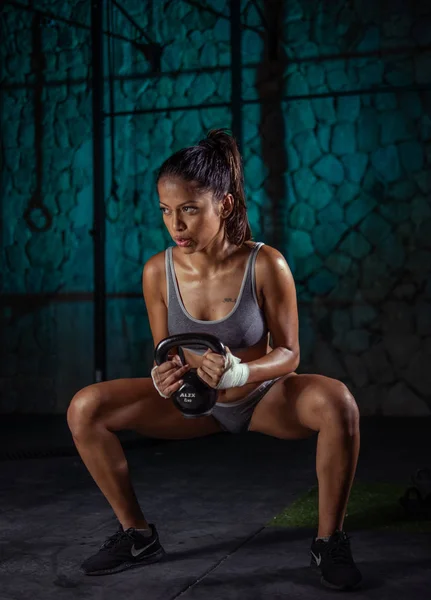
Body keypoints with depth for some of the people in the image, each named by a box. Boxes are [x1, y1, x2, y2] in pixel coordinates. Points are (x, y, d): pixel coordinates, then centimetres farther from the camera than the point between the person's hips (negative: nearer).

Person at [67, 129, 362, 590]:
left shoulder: (266, 265, -25)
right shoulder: (158, 271, -16)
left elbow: (288, 354, -17)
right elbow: (164, 353, -4)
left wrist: (238, 371, -38)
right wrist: (162, 377, -29)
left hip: (263, 397, -3)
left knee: (338, 403, -35)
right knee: (84, 410, -13)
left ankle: (329, 541, -14)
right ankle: (136, 535, 3)